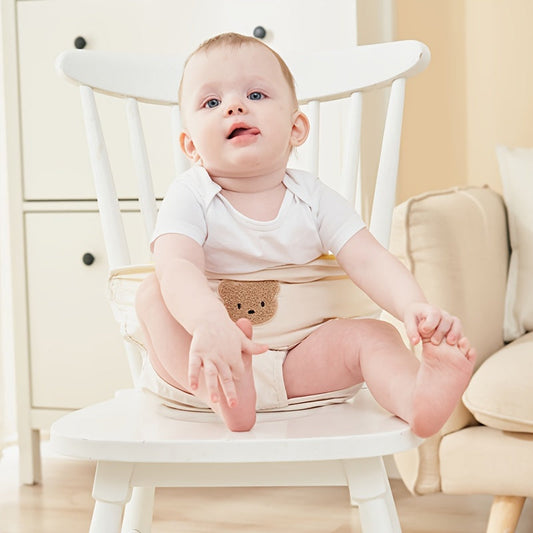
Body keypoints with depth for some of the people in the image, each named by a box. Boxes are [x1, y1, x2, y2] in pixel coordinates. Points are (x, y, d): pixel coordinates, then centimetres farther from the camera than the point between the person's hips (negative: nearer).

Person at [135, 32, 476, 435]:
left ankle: (417, 400, -47)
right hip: (195, 371, -2)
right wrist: (210, 324, -50)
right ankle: (222, 395, -45)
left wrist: (415, 308, -33)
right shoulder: (189, 197, -9)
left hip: (295, 366, 2)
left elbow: (368, 260, -12)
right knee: (154, 294, -24)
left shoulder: (313, 199, 0)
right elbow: (176, 267, -28)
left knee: (371, 334, -17)